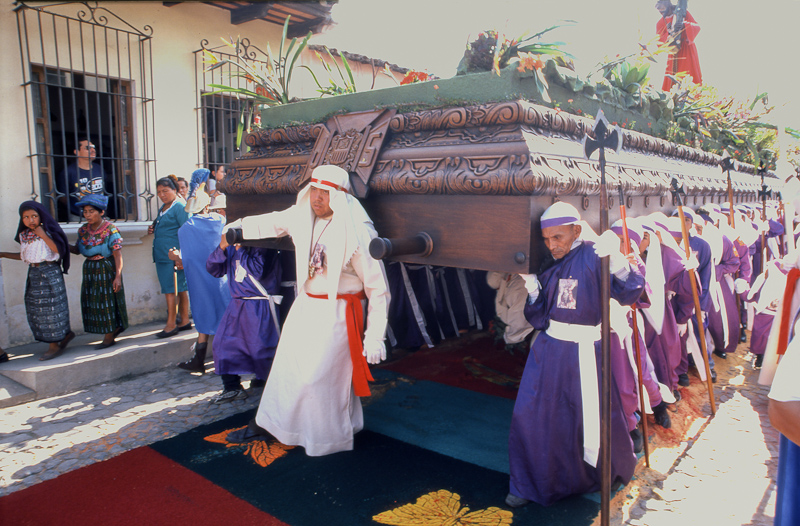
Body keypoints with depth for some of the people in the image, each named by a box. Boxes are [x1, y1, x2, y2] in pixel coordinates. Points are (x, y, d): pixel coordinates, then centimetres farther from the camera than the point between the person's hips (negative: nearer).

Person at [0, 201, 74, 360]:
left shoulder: (48, 231, -8)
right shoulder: (24, 235, 10)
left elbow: (59, 250, -19)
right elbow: (25, 256, 20)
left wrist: (43, 236, -19)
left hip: (50, 273, -7)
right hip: (33, 273, 7)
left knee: (50, 308, -4)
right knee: (35, 309, 8)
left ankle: (54, 346, 4)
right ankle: (66, 334, 21)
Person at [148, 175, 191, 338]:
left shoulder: (180, 207, -10)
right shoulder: (164, 207, 18)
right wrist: (153, 229, 9)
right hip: (162, 255, 9)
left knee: (171, 289, -6)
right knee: (180, 288, 12)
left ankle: (171, 325, -1)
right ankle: (185, 321, 18)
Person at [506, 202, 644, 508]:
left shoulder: (592, 257, -11)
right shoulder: (549, 265, 7)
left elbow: (630, 292, -24)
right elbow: (538, 317, 8)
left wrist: (616, 260, -40)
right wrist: (531, 287, -6)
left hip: (582, 352, -5)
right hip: (548, 349, 6)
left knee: (591, 415, 9)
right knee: (530, 413, 6)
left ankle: (605, 474, 41)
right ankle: (528, 484, 25)